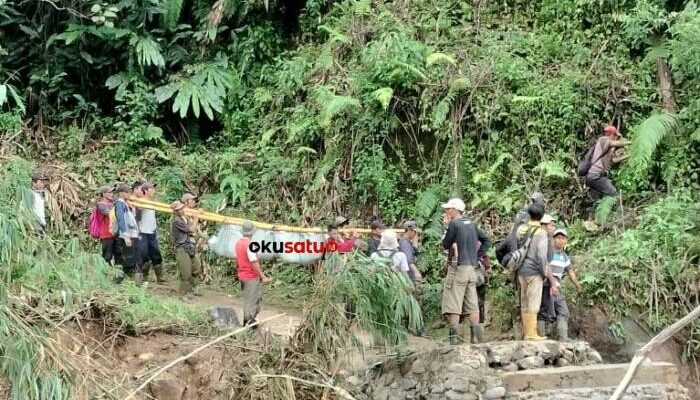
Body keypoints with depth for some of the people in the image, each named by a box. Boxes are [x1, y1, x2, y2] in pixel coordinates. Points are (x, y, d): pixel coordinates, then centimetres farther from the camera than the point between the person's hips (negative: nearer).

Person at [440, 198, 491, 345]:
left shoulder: (454, 224, -10)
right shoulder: (471, 224, 11)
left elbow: (446, 245, -4)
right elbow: (487, 241, 16)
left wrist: (446, 227, 5)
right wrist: (477, 257, 14)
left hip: (458, 268, -7)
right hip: (472, 268, 7)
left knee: (452, 304, -4)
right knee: (472, 303, 9)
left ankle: (454, 336, -9)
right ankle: (476, 335, 5)